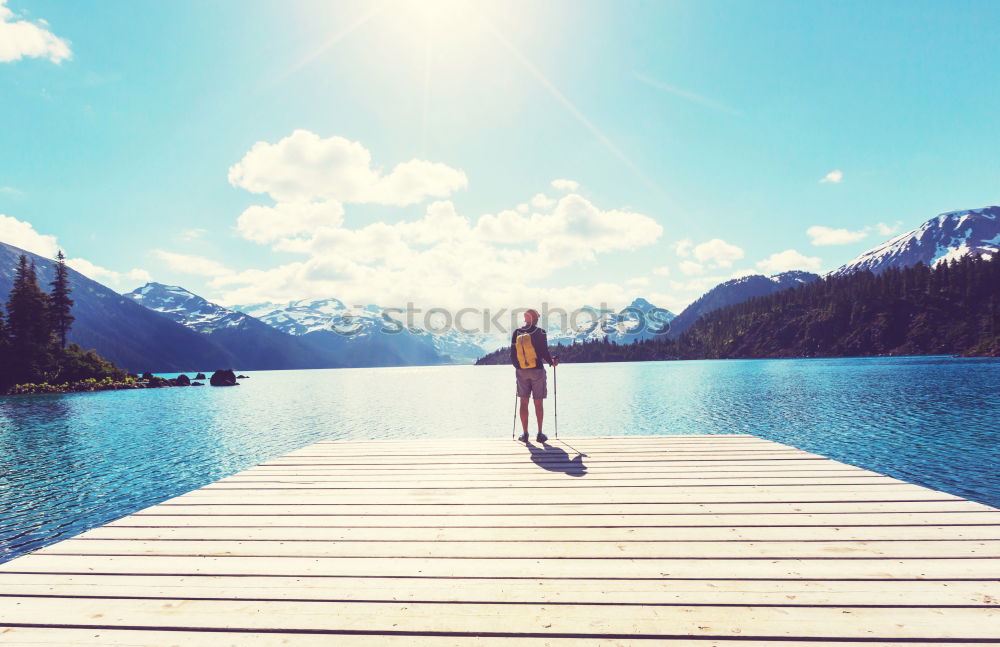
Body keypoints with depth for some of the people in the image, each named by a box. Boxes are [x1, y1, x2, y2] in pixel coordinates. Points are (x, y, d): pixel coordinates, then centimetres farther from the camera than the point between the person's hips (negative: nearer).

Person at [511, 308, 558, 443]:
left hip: (521, 371, 3)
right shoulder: (539, 332, -7)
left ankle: (525, 434, 9)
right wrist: (552, 362, 10)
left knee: (524, 402, 8)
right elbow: (544, 352, -9)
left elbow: (512, 355, 5)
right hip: (537, 371, -3)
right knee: (538, 403, 5)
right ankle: (540, 434, 8)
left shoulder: (516, 333, 3)